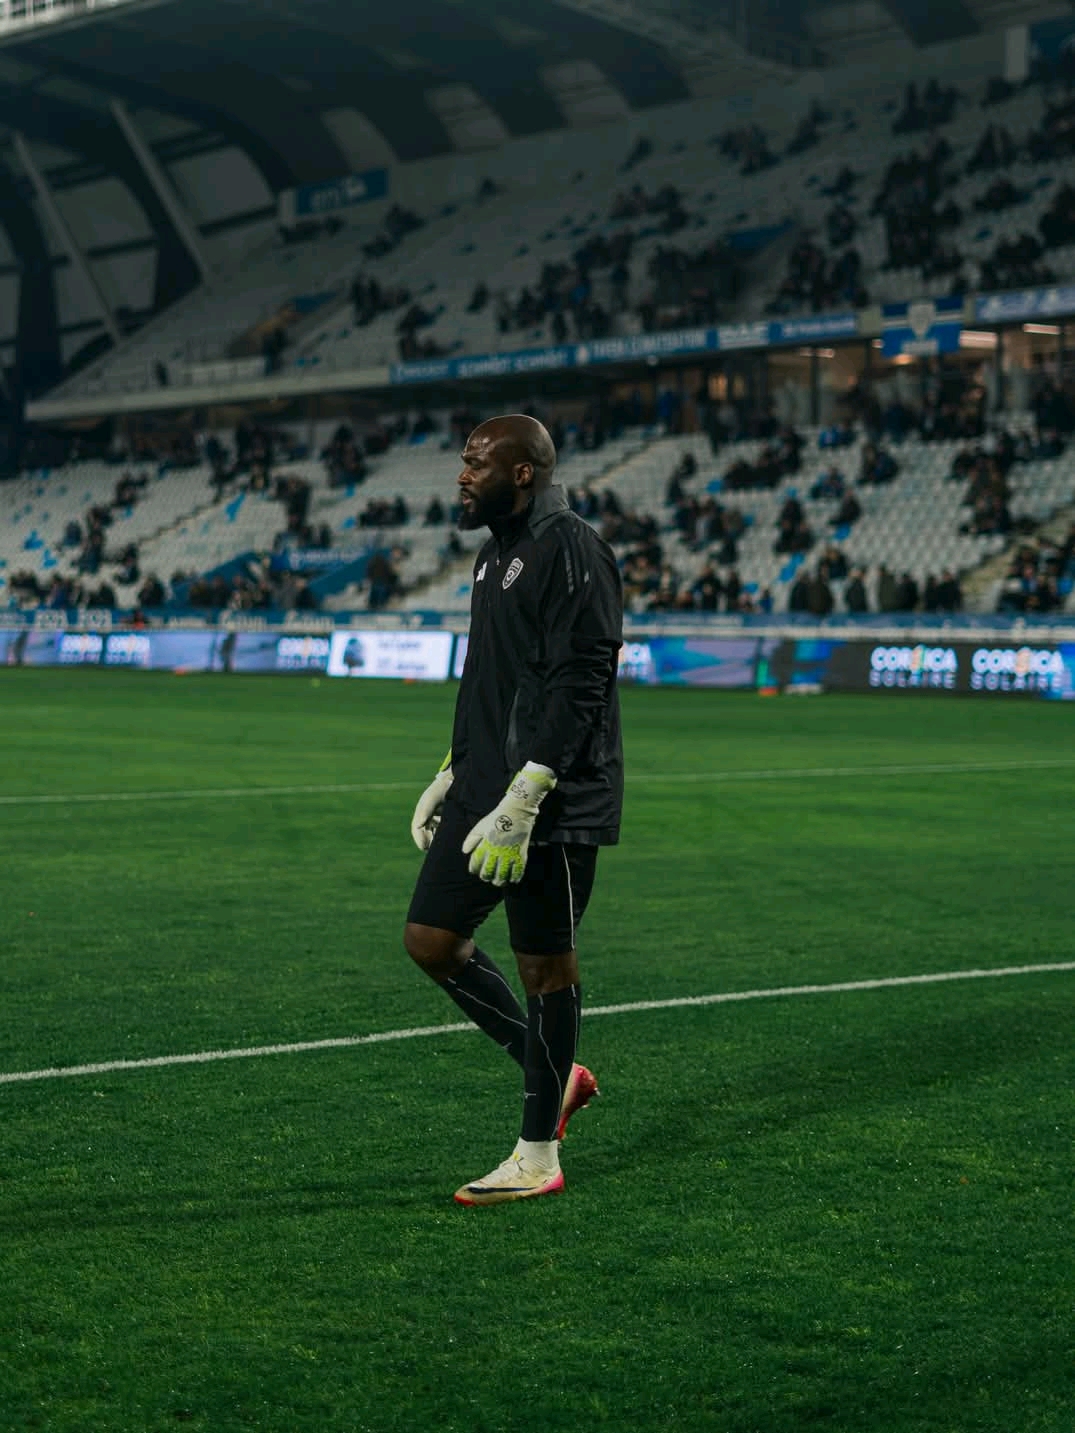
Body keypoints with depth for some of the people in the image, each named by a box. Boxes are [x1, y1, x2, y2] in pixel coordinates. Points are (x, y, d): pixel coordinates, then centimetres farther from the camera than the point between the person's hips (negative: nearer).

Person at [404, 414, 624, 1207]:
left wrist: (522, 798, -25)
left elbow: (579, 684, -21)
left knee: (546, 963, -1)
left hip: (555, 804, -10)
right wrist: (453, 775, 21)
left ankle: (539, 1157, 11)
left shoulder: (572, 550, -14)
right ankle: (555, 1076, 23)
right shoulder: (499, 551, 17)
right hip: (486, 791, 10)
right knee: (431, 938, 8)